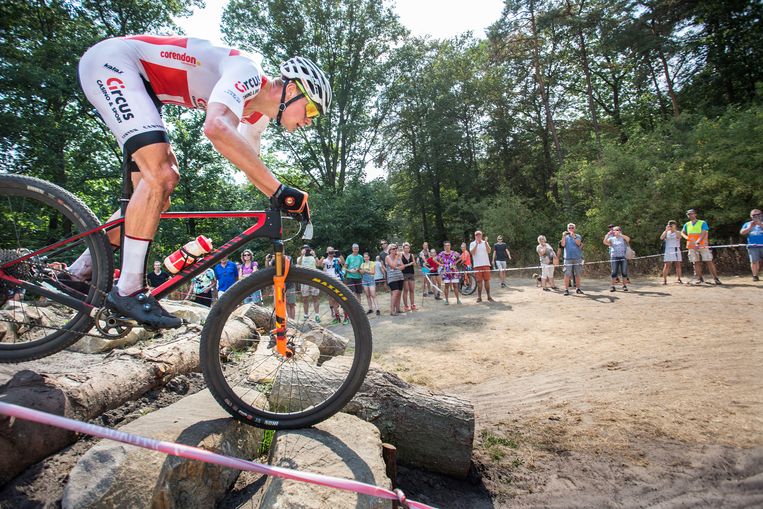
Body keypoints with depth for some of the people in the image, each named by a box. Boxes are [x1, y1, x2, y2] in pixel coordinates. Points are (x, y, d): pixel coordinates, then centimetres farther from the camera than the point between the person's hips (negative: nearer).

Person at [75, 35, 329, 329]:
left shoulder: (256, 113, 4)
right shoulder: (246, 71, -24)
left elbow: (252, 167, 15)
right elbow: (216, 128, -44)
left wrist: (286, 204, 5)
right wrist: (280, 190, -45)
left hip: (138, 80, 9)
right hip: (111, 60, -9)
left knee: (160, 187, 2)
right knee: (161, 174, -25)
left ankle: (83, 271, 14)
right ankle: (127, 291, -18)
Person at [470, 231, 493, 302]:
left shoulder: (485, 243, 11)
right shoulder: (472, 244, 6)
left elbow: (489, 251, -4)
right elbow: (472, 252, -10)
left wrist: (486, 242, -13)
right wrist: (476, 244, -16)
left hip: (486, 264, 1)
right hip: (477, 265, -1)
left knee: (487, 280, 3)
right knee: (479, 281, 0)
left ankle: (489, 296, 10)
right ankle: (479, 297, 7)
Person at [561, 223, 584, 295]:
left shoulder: (578, 236, 8)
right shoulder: (565, 237, 10)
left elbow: (578, 243, -11)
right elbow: (563, 245, -6)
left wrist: (574, 236, -20)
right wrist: (564, 236, -17)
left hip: (577, 258, 1)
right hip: (568, 258, -1)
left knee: (577, 274, 6)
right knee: (567, 274, -6)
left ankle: (578, 289, 14)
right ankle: (566, 289, -4)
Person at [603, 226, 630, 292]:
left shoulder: (623, 238, 7)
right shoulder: (612, 239, 9)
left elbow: (628, 239, -15)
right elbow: (605, 242, -8)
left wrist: (620, 234, -16)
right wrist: (608, 234, -8)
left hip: (623, 257, 0)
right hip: (614, 257, 0)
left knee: (624, 272, 0)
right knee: (614, 272, -1)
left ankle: (624, 286, 9)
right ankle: (612, 286, 2)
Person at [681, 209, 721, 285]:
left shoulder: (702, 223, -3)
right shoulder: (687, 224, 11)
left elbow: (703, 234, -14)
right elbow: (682, 232, 18)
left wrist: (698, 242, -29)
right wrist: (686, 237, -6)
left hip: (702, 245, -4)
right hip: (692, 247, 4)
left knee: (709, 261, -6)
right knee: (696, 262, 5)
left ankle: (715, 278, -1)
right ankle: (699, 278, 12)